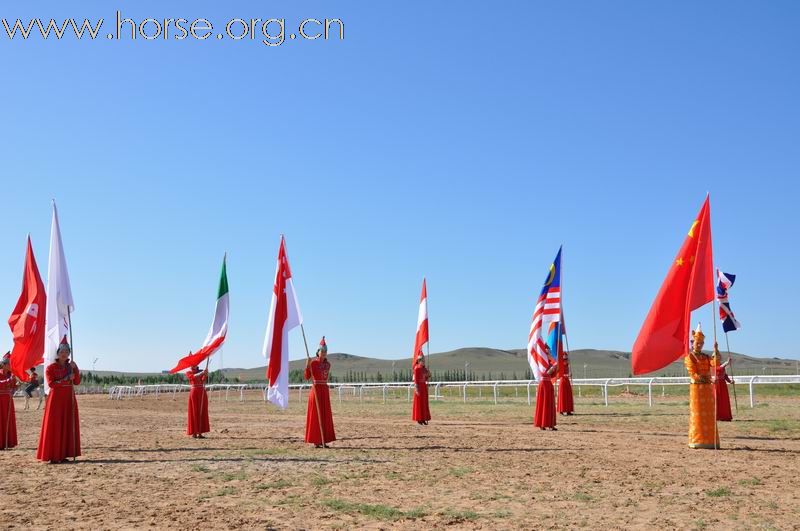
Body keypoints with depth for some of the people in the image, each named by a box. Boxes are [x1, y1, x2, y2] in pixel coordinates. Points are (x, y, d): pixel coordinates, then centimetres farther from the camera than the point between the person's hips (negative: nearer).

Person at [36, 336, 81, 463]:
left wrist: (75, 369, -9)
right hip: (56, 398, -5)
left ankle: (63, 454, 7)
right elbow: (51, 383, -12)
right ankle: (53, 456, -5)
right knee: (55, 426, -7)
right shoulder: (51, 367, -2)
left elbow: (77, 382, 4)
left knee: (68, 426, 3)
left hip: (69, 398, 5)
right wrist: (67, 379, -13)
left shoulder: (71, 366, 12)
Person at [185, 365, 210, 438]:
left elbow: (203, 381, -3)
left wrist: (205, 375, -21)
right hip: (194, 393, -4)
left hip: (202, 393, 4)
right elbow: (193, 377, -17)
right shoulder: (188, 372, 6)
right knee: (194, 413, -4)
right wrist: (202, 373, -29)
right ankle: (194, 433, -1)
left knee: (202, 413, 2)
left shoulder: (201, 371, 14)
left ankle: (200, 433, 5)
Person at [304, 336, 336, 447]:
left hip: (325, 390, 6)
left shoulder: (327, 364, 11)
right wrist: (307, 366, -25)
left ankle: (323, 440, 12)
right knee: (316, 415, -3)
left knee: (325, 415, 6)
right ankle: (316, 441, 2)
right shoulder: (313, 362, -7)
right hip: (316, 390, -6)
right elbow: (307, 377, -13)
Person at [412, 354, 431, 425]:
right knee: (419, 403, -3)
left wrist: (428, 373, -4)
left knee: (424, 403, 9)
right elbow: (415, 379, -15)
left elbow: (427, 378, 16)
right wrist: (417, 389, -21)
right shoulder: (417, 368, -11)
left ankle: (423, 419, 14)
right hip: (419, 386, -8)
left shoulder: (424, 368, 12)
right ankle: (419, 419, 2)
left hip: (424, 386, 8)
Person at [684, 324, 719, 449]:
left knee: (708, 415, 4)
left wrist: (716, 351, -15)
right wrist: (704, 378, -22)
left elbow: (715, 364, -5)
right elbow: (693, 373, -11)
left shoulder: (706, 357, 16)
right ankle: (697, 441, -3)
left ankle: (709, 440, 8)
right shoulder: (689, 357, -1)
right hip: (696, 387, -6)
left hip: (708, 388, 6)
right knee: (697, 415, -6)